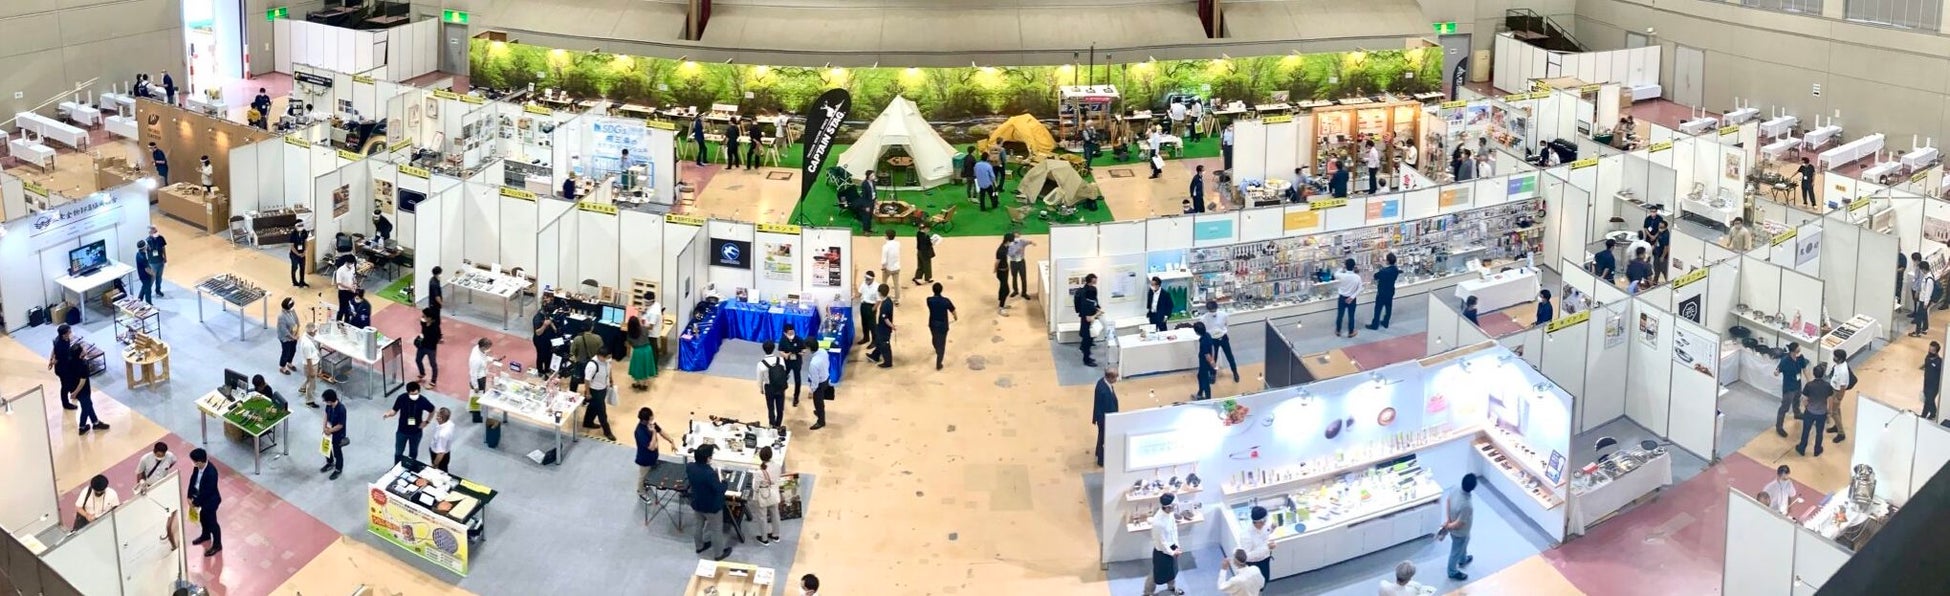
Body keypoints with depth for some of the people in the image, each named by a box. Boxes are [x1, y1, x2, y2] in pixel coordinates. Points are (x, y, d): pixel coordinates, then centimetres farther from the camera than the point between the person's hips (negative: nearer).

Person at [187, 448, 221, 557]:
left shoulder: (211, 473, -39)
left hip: (210, 500, -8)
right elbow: (193, 479, -1)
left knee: (212, 522, 12)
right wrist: (190, 496, -3)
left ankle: (217, 545, 33)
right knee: (203, 518, 30)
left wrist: (196, 503, -19)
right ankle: (206, 535, 57)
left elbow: (206, 492, -30)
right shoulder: (197, 467, -15)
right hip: (201, 497, 8)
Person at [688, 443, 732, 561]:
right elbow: (720, 490, -27)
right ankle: (719, 553, 36)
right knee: (716, 530, 18)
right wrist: (723, 481, -9)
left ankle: (699, 546, 52)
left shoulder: (689, 467, -16)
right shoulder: (710, 474, -38)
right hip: (712, 507, -6)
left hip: (696, 504, 6)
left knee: (699, 526, 30)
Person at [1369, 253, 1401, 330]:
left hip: (1382, 293, -6)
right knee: (1388, 308, 19)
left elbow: (1375, 276, -12)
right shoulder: (1396, 270, -9)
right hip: (1390, 292, 6)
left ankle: (1374, 325, 14)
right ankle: (1385, 323, 33)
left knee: (1378, 309, 5)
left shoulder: (1384, 271, -29)